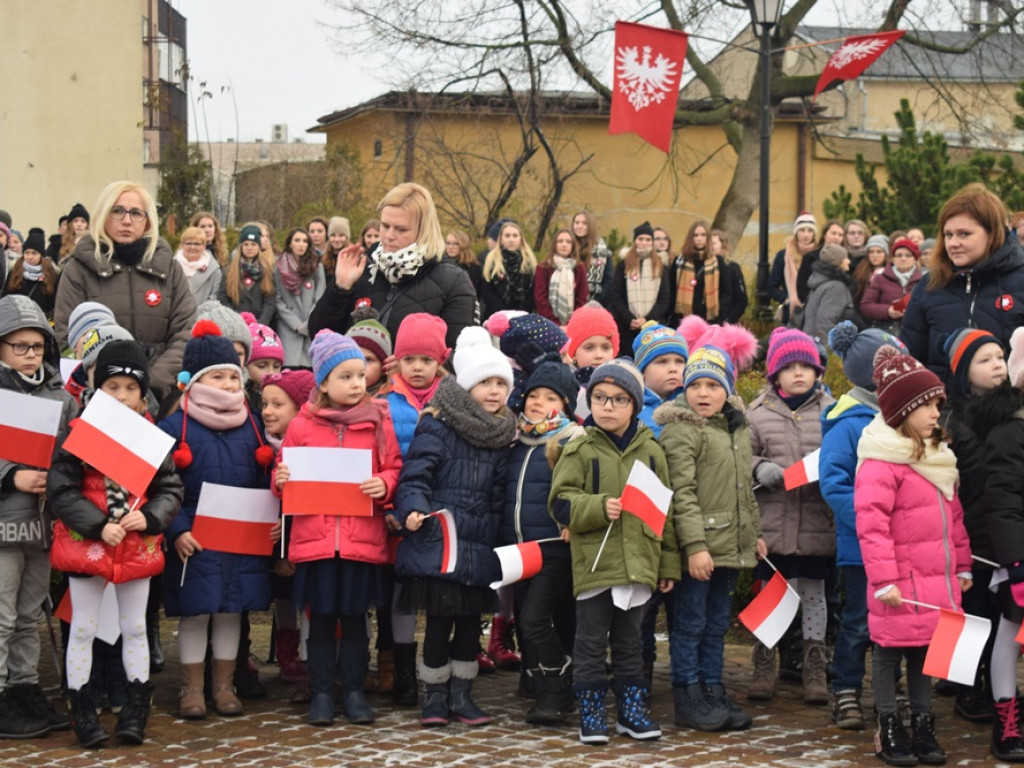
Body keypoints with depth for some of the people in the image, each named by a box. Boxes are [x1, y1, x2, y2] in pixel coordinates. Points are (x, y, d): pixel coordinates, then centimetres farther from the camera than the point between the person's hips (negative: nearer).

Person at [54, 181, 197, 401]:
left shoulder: (168, 266, 10)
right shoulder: (79, 269, 5)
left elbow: (185, 333, 4)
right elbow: (67, 339, -1)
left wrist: (152, 381, -10)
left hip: (160, 393, 2)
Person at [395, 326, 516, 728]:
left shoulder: (501, 435, 11)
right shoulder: (437, 426, -6)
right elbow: (414, 475, -10)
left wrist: (501, 535, 15)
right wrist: (413, 509, -26)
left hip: (478, 545, 5)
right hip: (437, 541, -5)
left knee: (471, 621, 10)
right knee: (440, 620, 0)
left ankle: (461, 693, 22)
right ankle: (435, 695, 14)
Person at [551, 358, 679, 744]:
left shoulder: (650, 451, 7)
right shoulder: (580, 449, -2)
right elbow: (561, 503, -5)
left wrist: (668, 564, 11)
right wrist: (599, 508, -21)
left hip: (638, 563, 3)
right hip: (594, 563, -3)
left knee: (630, 641, 14)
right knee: (591, 642, 3)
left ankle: (632, 710, 23)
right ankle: (591, 713, 11)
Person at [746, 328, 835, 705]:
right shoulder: (757, 413, 4)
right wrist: (759, 469, -13)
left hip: (817, 523, 0)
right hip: (773, 521, 0)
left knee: (814, 591, 9)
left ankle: (815, 669, 19)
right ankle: (764, 665, 21)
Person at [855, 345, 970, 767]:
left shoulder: (938, 456, 13)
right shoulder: (881, 461, -15)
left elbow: (954, 516, 18)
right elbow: (871, 524, -20)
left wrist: (962, 566, 17)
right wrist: (884, 579, -22)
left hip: (937, 580, 8)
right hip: (900, 584, -7)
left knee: (927, 650, 14)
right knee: (889, 652, 4)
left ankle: (923, 724, 24)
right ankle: (888, 729, 14)